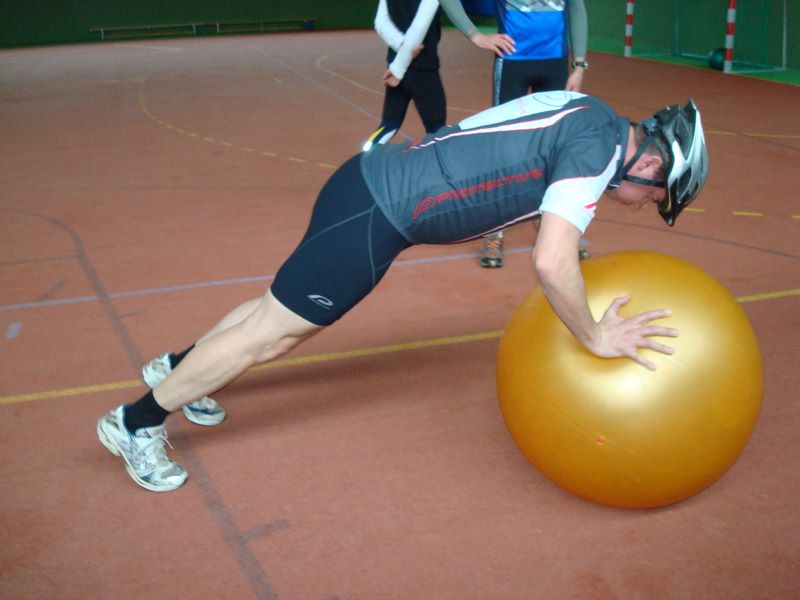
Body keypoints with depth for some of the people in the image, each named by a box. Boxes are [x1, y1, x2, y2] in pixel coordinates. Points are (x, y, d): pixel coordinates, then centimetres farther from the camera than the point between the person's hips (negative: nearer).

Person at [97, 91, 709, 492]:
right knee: (271, 331, 3)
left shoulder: (587, 114, 11)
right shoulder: (599, 147, -17)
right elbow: (551, 264, -26)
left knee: (283, 310, 22)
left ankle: (177, 367, 40)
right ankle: (136, 423, 17)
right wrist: (596, 336, -13)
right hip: (375, 214, -9)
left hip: (373, 178, 9)